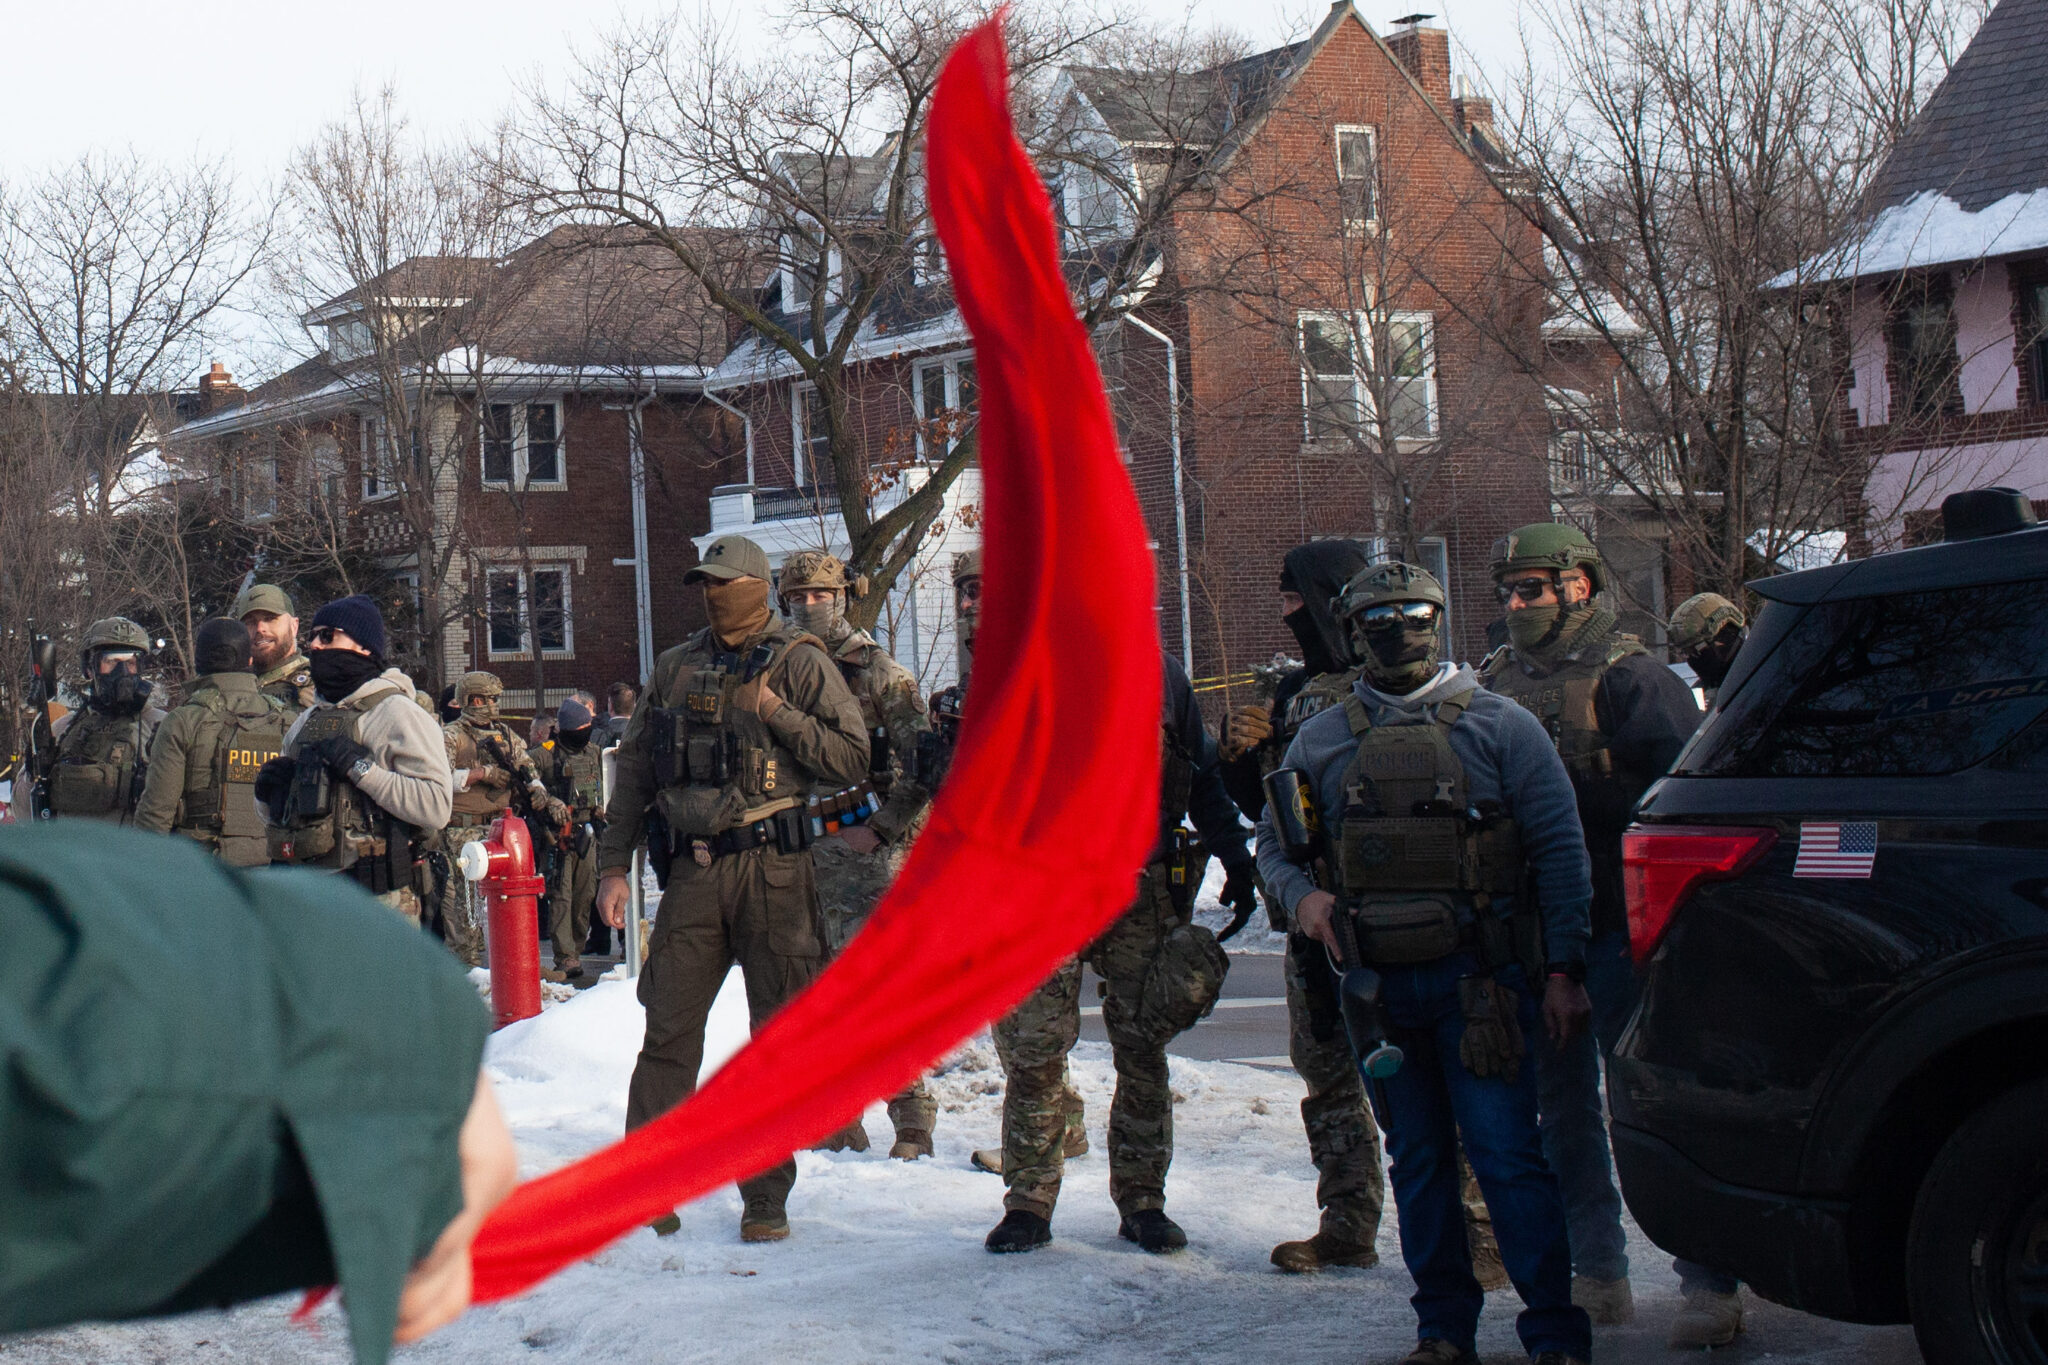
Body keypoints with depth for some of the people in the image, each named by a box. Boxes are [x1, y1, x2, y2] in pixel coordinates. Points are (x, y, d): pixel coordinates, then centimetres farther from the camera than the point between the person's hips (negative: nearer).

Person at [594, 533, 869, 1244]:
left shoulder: (800, 664, 3)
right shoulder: (675, 667, 14)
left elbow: (852, 760, -5)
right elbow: (633, 768, 16)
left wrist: (777, 714, -12)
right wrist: (613, 864, 10)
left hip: (771, 868, -3)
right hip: (693, 871, 3)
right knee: (668, 1031, -1)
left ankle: (766, 1198, 10)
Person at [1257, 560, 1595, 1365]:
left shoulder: (1498, 726, 3)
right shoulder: (1323, 740, 11)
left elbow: (1559, 847, 1)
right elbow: (1273, 841, 18)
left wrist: (1563, 970, -5)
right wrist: (1299, 894, -5)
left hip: (1479, 975, -3)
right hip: (1378, 981, 3)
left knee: (1506, 1155, -8)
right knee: (1417, 1160, 10)